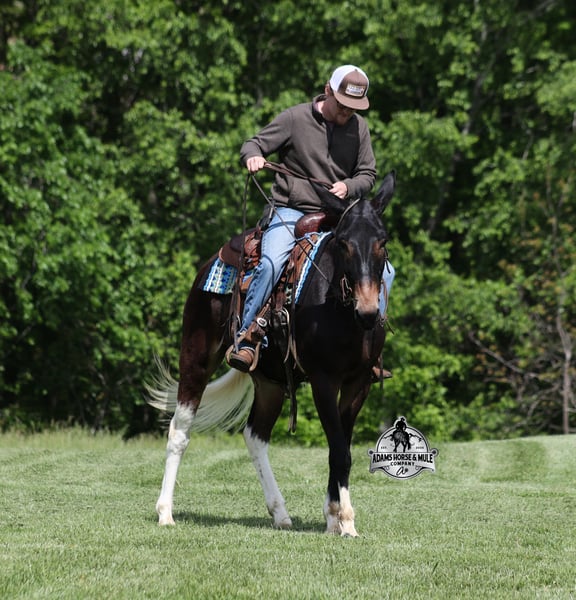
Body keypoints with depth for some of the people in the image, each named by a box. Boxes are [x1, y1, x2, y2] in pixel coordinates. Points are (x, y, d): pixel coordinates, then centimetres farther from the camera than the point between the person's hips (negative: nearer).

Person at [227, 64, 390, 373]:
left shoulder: (359, 127, 8)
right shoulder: (296, 118, -3)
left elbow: (368, 174, 12)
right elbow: (253, 144, 2)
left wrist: (349, 187, -11)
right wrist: (252, 156, -23)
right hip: (290, 211, -4)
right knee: (270, 264, -30)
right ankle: (245, 339, -25)